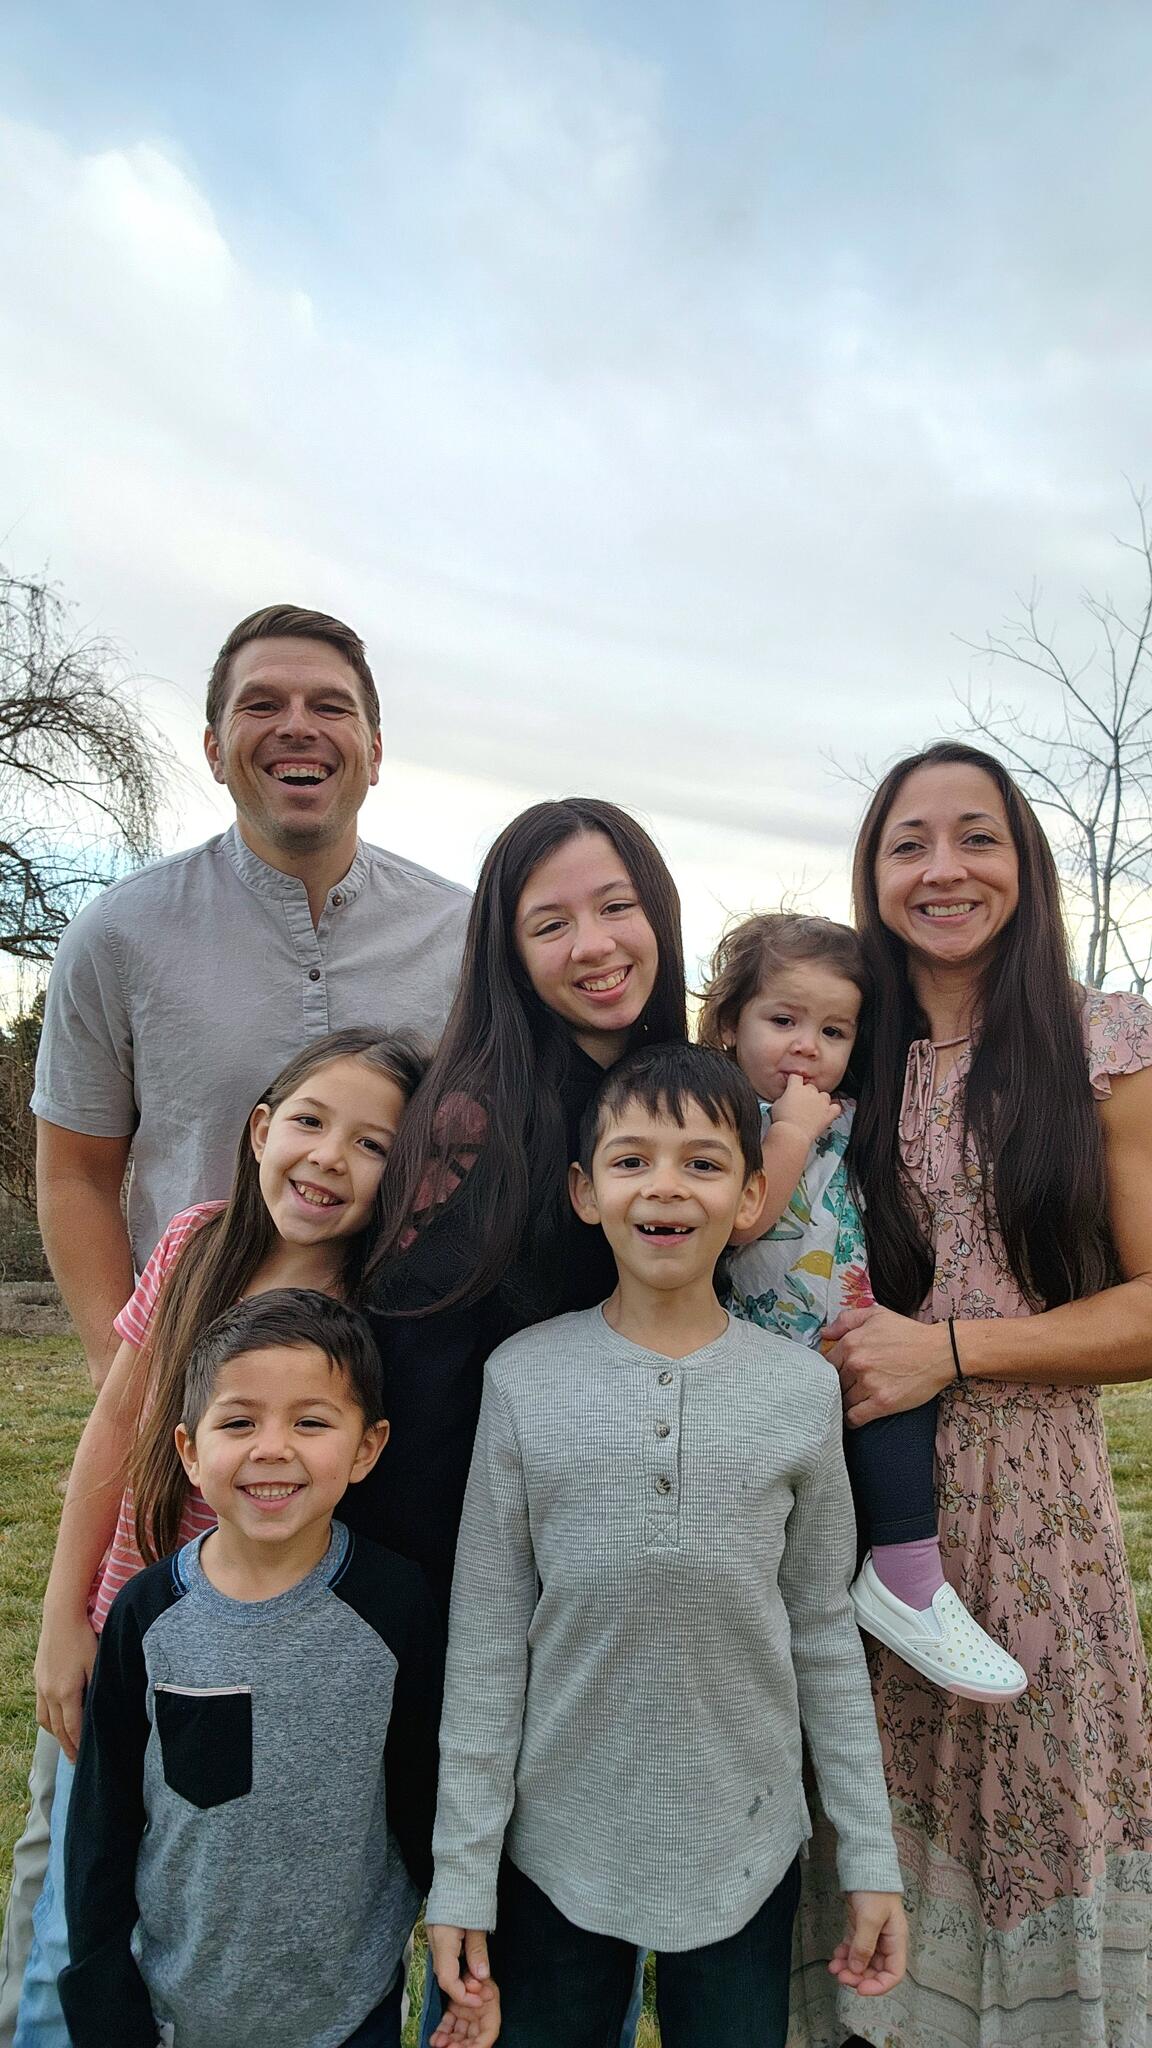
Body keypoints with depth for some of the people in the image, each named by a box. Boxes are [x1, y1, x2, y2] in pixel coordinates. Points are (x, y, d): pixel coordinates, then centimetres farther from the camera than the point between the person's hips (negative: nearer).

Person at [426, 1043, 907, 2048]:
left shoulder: (802, 1388, -8)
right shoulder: (525, 1378, -12)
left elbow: (824, 1635, 1)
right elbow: (485, 1642, -6)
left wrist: (872, 1857, 4)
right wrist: (462, 1872, -2)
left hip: (746, 1853, 1)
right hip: (557, 1845, 0)